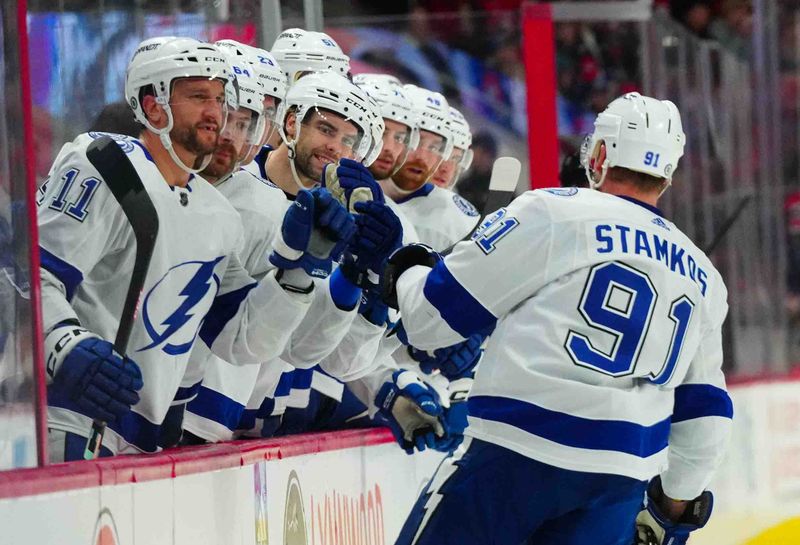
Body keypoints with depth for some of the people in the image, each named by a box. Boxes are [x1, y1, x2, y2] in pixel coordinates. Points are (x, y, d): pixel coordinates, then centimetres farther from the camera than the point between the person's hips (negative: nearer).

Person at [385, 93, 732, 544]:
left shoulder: (552, 214, -1)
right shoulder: (702, 277, 16)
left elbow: (434, 317, 2)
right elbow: (704, 412, 22)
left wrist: (407, 275, 25)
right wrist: (679, 503, 36)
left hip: (518, 456, -5)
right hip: (620, 482, 5)